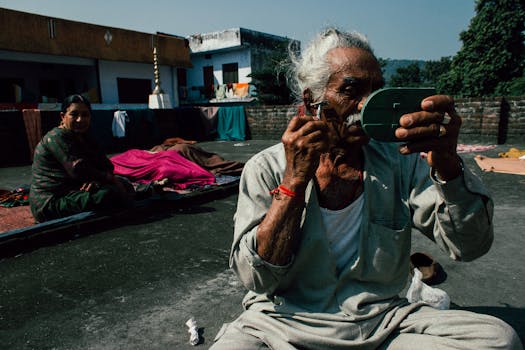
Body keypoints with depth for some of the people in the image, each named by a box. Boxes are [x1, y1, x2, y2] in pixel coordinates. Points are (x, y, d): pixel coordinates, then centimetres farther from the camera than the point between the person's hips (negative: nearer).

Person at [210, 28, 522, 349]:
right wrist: (295, 180, -23)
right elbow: (257, 278, -14)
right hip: (285, 320, -2)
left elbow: (470, 246, -7)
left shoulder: (399, 161, 0)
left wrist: (447, 164, -25)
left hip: (381, 318, 4)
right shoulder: (266, 168, -6)